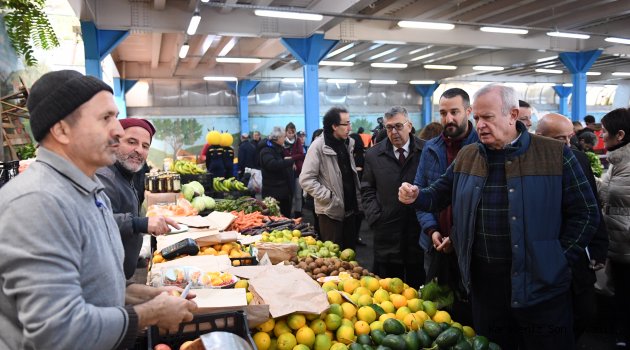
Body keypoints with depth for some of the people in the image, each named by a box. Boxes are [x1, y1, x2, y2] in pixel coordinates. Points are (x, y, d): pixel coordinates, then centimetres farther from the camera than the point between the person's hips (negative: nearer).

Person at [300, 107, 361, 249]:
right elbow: (305, 180, -18)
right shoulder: (319, 146, -14)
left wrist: (357, 201, 11)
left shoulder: (347, 143, 9)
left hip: (350, 209, 7)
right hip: (331, 211, -7)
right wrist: (328, 196, -19)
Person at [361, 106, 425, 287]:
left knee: (418, 285, 12)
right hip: (386, 230, 1)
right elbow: (367, 189, 10)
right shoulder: (373, 155, 5)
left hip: (420, 228, -1)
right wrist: (375, 216, -1)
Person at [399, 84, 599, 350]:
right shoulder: (466, 157, 5)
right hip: (483, 281, 4)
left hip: (540, 284, -3)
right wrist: (416, 196, -6)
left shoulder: (556, 155, -6)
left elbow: (585, 214, -3)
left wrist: (560, 260, -6)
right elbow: (441, 193, 15)